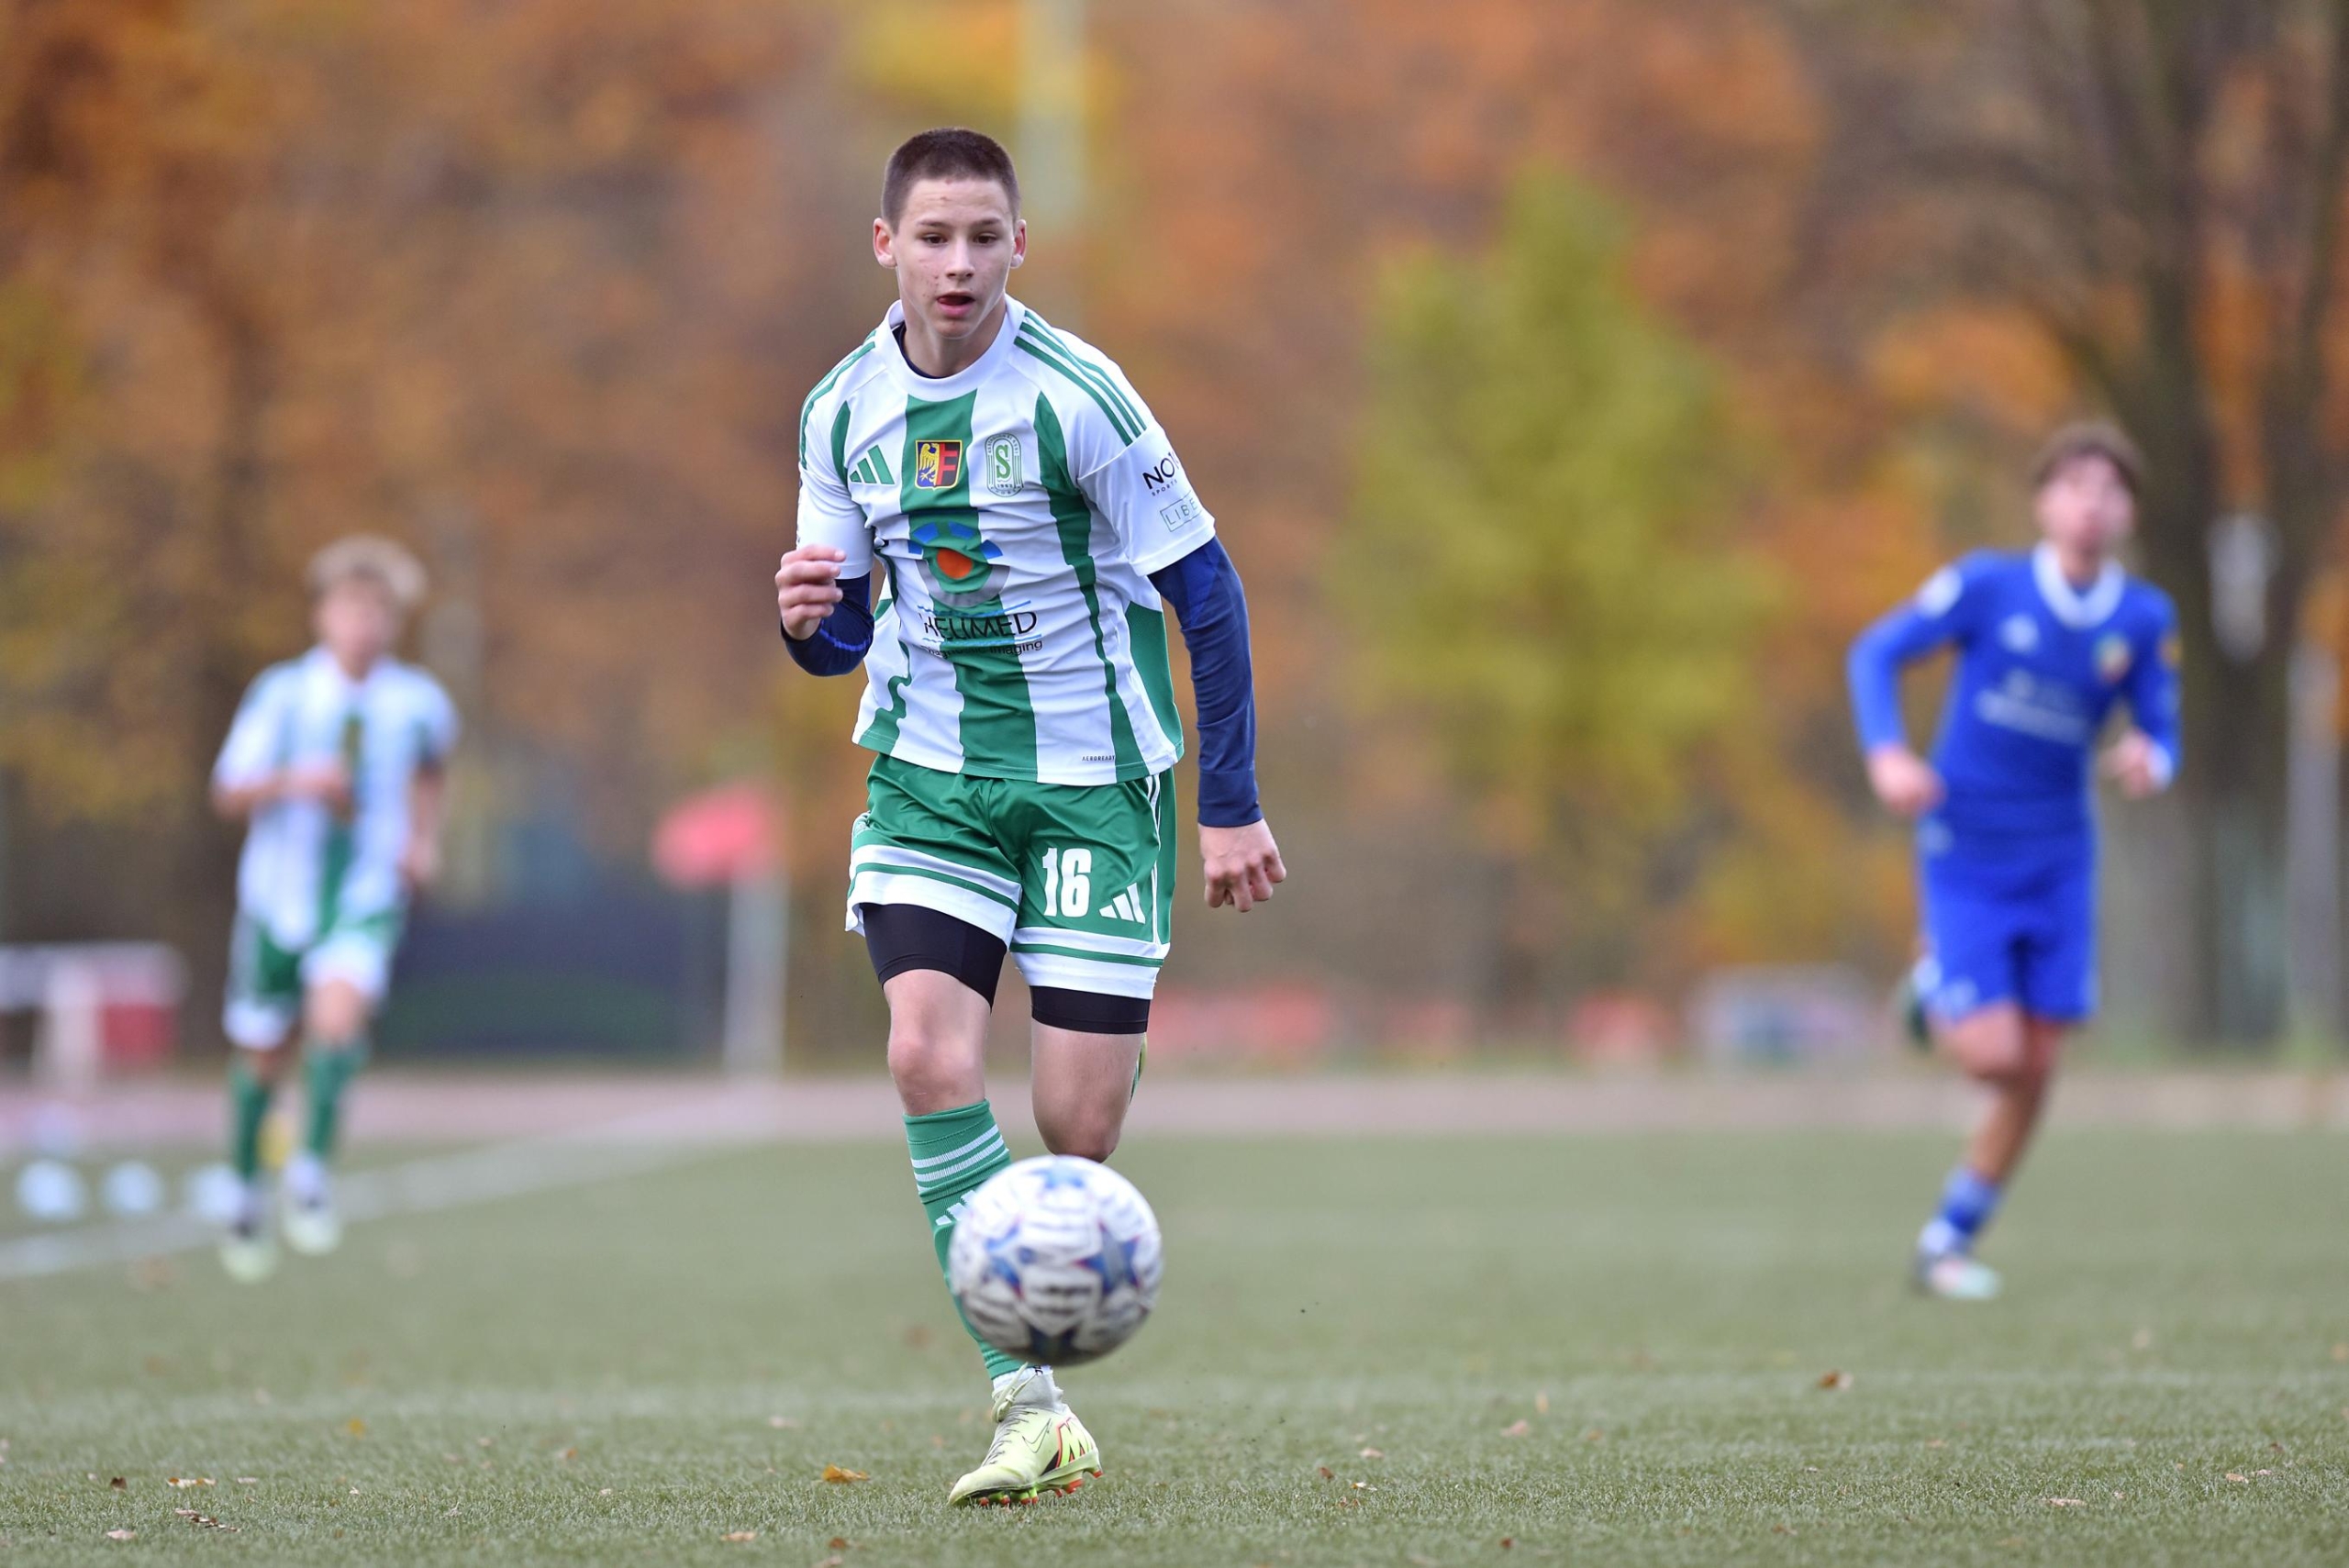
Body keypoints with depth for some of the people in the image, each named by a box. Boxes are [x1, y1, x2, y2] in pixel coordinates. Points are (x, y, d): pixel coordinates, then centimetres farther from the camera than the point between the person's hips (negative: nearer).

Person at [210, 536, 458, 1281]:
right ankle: (247, 1194, 31)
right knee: (262, 1052, 9)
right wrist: (294, 781, -29)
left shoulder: (420, 703, -2)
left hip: (367, 896, 0)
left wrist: (425, 840, 7)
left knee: (338, 1015, -27)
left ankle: (312, 1171, -13)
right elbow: (230, 793, -10)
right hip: (281, 892, 0)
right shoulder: (283, 693, -8)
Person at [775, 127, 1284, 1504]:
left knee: (1079, 1123, -7)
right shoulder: (844, 410, 0)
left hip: (1091, 776, -3)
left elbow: (1205, 589, -7)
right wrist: (807, 619, -15)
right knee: (930, 1057, -19)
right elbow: (847, 630, 11)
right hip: (929, 774, 3)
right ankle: (1032, 1410, -16)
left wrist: (1232, 807, -7)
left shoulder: (1076, 396, -14)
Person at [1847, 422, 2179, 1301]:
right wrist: (1887, 754, -22)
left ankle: (1949, 1243, 19)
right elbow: (1876, 652, -6)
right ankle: (1938, 988, 23)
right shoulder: (1989, 585, -11)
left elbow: (2159, 735, 4)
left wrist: (2149, 762, -22)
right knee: (1994, 1055, -14)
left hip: (2059, 862, 4)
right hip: (1965, 856, -4)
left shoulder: (2145, 620, -3)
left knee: (2036, 1073, 2)